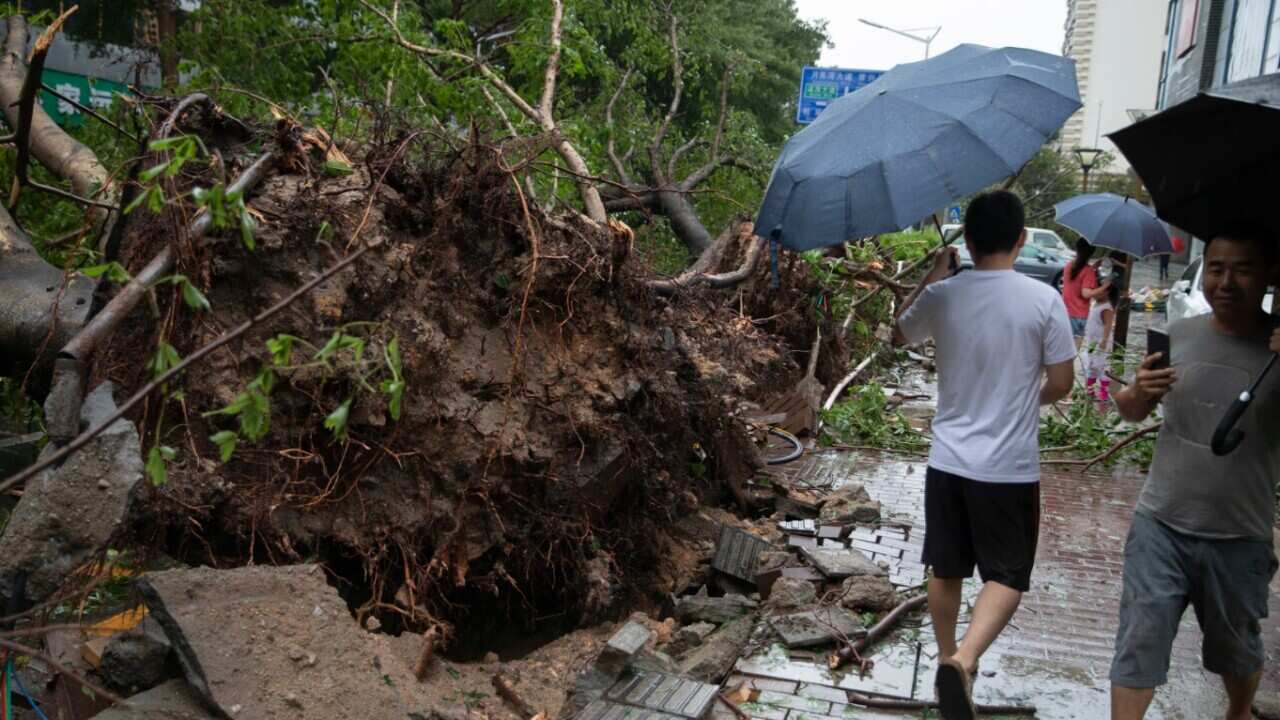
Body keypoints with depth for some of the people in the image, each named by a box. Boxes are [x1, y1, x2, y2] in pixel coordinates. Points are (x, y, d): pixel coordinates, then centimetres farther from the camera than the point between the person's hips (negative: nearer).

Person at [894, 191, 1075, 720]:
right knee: (1007, 575, 8)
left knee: (945, 570, 18)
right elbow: (1061, 383, -5)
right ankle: (962, 661, -12)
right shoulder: (1043, 299, -10)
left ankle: (948, 659, 33)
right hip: (1010, 467, -2)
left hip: (948, 460, 3)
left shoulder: (941, 296, -5)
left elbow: (899, 335, 16)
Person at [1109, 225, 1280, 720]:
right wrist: (1138, 391, -14)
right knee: (1138, 646, 2)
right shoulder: (1178, 335, -2)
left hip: (1239, 540, 0)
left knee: (1236, 651, 23)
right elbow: (1131, 413, 12)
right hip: (1159, 525, 1)